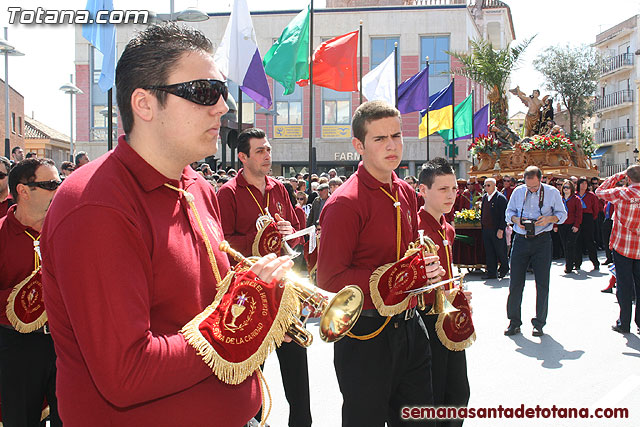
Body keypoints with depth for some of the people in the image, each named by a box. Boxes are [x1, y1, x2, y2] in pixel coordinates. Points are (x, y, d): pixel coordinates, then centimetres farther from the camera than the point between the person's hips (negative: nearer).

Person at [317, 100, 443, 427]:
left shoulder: (406, 193, 8)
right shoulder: (344, 203, -18)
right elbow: (330, 280, -21)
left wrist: (428, 268, 2)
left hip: (410, 326, 8)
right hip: (366, 335, -8)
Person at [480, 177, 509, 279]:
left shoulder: (501, 198, -10)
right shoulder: (484, 197, 12)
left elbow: (504, 215, -14)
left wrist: (501, 229, -18)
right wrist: (482, 223, 13)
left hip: (497, 230, -7)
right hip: (486, 229, 7)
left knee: (500, 251, 5)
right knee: (489, 252, 8)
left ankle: (504, 269, 25)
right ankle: (492, 272, 15)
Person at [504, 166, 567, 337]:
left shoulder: (552, 192, 0)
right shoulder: (518, 192, 5)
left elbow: (562, 214, 6)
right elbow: (508, 212, 13)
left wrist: (549, 218, -14)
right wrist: (516, 219, -8)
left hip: (542, 241, -1)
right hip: (520, 240, 1)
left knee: (542, 284, 2)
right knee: (515, 283, 2)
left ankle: (539, 323, 14)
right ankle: (514, 322, 14)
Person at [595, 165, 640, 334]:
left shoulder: (622, 193, -13)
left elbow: (599, 192, 3)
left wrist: (617, 176, 6)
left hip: (622, 245, -3)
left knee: (624, 284, 4)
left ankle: (624, 323, 10)